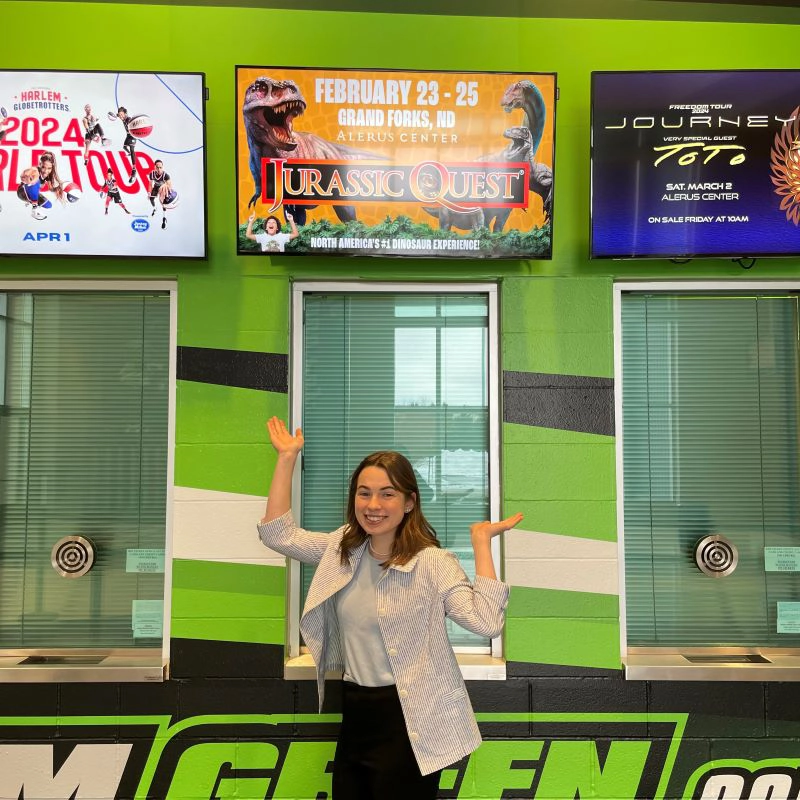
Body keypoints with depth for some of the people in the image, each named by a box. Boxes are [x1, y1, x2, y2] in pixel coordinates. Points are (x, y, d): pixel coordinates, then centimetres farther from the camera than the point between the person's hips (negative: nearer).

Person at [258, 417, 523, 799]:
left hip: (408, 722, -5)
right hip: (355, 714, 6)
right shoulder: (342, 548, 2)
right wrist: (287, 458, -2)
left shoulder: (434, 563, -15)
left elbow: (485, 622, -26)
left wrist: (481, 541, -26)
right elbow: (277, 534, 2)